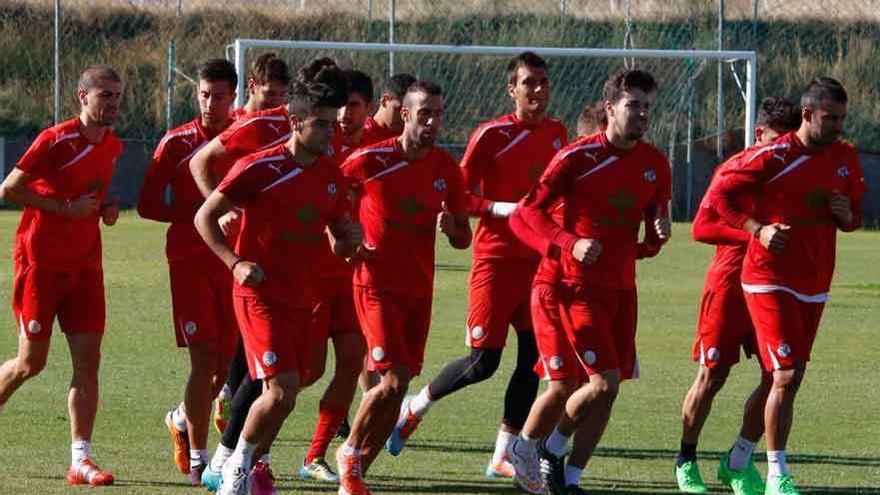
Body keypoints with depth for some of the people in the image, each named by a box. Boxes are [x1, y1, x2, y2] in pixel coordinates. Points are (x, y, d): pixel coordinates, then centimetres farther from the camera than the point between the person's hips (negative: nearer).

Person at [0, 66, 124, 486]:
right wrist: (67, 208, -18)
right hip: (40, 262, -6)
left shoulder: (113, 147, 8)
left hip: (84, 266, 6)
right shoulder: (56, 141, -15)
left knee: (88, 361, -5)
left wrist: (106, 207, 4)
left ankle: (80, 460, -6)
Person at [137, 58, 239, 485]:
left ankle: (183, 419, 34)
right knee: (204, 357, -12)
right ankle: (197, 458, -6)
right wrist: (196, 214, -12)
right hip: (189, 261, -3)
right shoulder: (177, 143, 0)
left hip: (233, 261, 3)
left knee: (226, 362, 5)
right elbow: (147, 204, 1)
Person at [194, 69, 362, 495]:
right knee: (281, 389, -16)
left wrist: (350, 239, -5)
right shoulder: (260, 168, -11)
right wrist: (236, 263, -19)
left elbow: (338, 244, 19)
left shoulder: (332, 176, 9)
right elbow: (204, 217, -7)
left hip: (301, 299, 7)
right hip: (261, 293, -7)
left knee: (285, 393, 6)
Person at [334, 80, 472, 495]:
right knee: (394, 379, -17)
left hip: (419, 290, 5)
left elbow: (464, 239, 10)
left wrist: (451, 228, -12)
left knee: (397, 386, 3)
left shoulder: (447, 170, 4)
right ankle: (351, 453, 5)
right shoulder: (370, 161, -10)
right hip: (377, 285, -5)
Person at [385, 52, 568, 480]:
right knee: (483, 361, -8)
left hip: (538, 260, 6)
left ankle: (503, 456, 9)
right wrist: (507, 210, -21)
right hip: (496, 258, -6)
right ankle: (414, 407, 16)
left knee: (532, 357, 1)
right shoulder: (491, 136, -10)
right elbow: (458, 197, -11)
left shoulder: (557, 134, 9)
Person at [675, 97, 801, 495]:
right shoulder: (736, 169, -8)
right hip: (730, 282, -5)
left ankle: (739, 462, 10)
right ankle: (686, 459, 16)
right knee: (711, 377, 0)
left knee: (778, 376, -3)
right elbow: (702, 227, -15)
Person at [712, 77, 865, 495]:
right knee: (786, 375, -14)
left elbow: (854, 218, 17)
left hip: (814, 284, 7)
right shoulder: (775, 157, -12)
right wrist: (758, 229, -22)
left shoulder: (845, 158, 7)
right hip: (770, 280, -7)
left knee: (785, 379, 11)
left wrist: (846, 214, -7)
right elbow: (721, 194, -9)